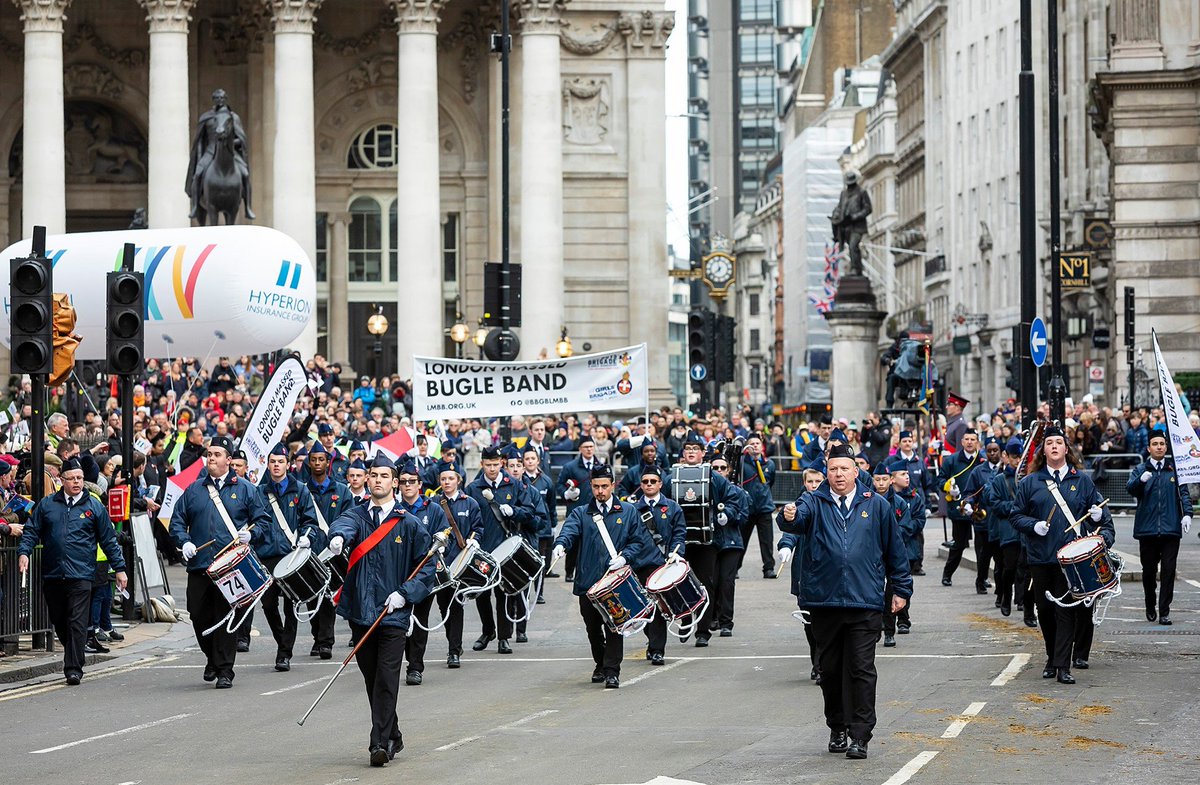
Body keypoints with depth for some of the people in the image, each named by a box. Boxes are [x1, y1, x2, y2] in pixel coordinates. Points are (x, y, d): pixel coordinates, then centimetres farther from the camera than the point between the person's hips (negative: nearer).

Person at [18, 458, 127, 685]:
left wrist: (119, 568, 8)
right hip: (51, 575, 3)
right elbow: (31, 531, 11)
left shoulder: (94, 506, 6)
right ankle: (72, 658, 27)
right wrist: (24, 552, -7)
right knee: (59, 622, 10)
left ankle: (74, 668, -10)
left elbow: (109, 540, 10)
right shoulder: (46, 505, 10)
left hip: (80, 575, -3)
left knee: (77, 623, -10)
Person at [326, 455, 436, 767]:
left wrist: (404, 593, -10)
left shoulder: (409, 524, 3)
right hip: (360, 611, 3)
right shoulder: (357, 515, 8)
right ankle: (392, 737, 24)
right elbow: (345, 523, -17)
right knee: (371, 679, 11)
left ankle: (381, 744, -10)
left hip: (393, 613, -3)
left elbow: (427, 565, 5)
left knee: (387, 680, -10)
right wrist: (338, 536, -41)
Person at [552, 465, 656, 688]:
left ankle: (612, 672, -9)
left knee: (614, 626, -10)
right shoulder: (581, 513, 11)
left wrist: (624, 557, -10)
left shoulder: (628, 512, 12)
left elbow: (640, 541, 9)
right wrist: (561, 544, -32)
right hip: (588, 581, 2)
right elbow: (569, 530, -9)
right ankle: (600, 665, 29)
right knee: (593, 627, 9)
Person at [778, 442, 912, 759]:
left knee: (861, 670, -6)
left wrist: (901, 589, 11)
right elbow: (799, 518, -16)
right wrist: (789, 516, -40)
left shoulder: (877, 506, 8)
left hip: (865, 602, -1)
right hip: (823, 601, 1)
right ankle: (837, 729, 24)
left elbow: (895, 549, 12)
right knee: (830, 670, 10)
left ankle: (860, 736, -5)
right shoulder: (814, 502, 7)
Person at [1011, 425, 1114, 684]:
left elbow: (1097, 513, 13)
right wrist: (1034, 525, -10)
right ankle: (1052, 658, 25)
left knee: (1066, 610, -9)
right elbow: (1016, 516, 8)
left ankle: (1063, 665, -11)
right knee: (1045, 610, 8)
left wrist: (1098, 515, -9)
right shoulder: (1029, 483, 7)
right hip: (1041, 558, 1)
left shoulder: (1082, 481, 9)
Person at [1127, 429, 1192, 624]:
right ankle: (1150, 607, 28)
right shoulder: (1140, 470, 7)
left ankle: (1164, 612, -2)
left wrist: (1187, 513, -10)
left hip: (1171, 528, 0)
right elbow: (1131, 488, -9)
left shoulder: (1175, 469, 10)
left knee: (1168, 570, -5)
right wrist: (1141, 480, -31)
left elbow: (1183, 493, 6)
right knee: (1149, 570, 8)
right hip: (1147, 528, 0)